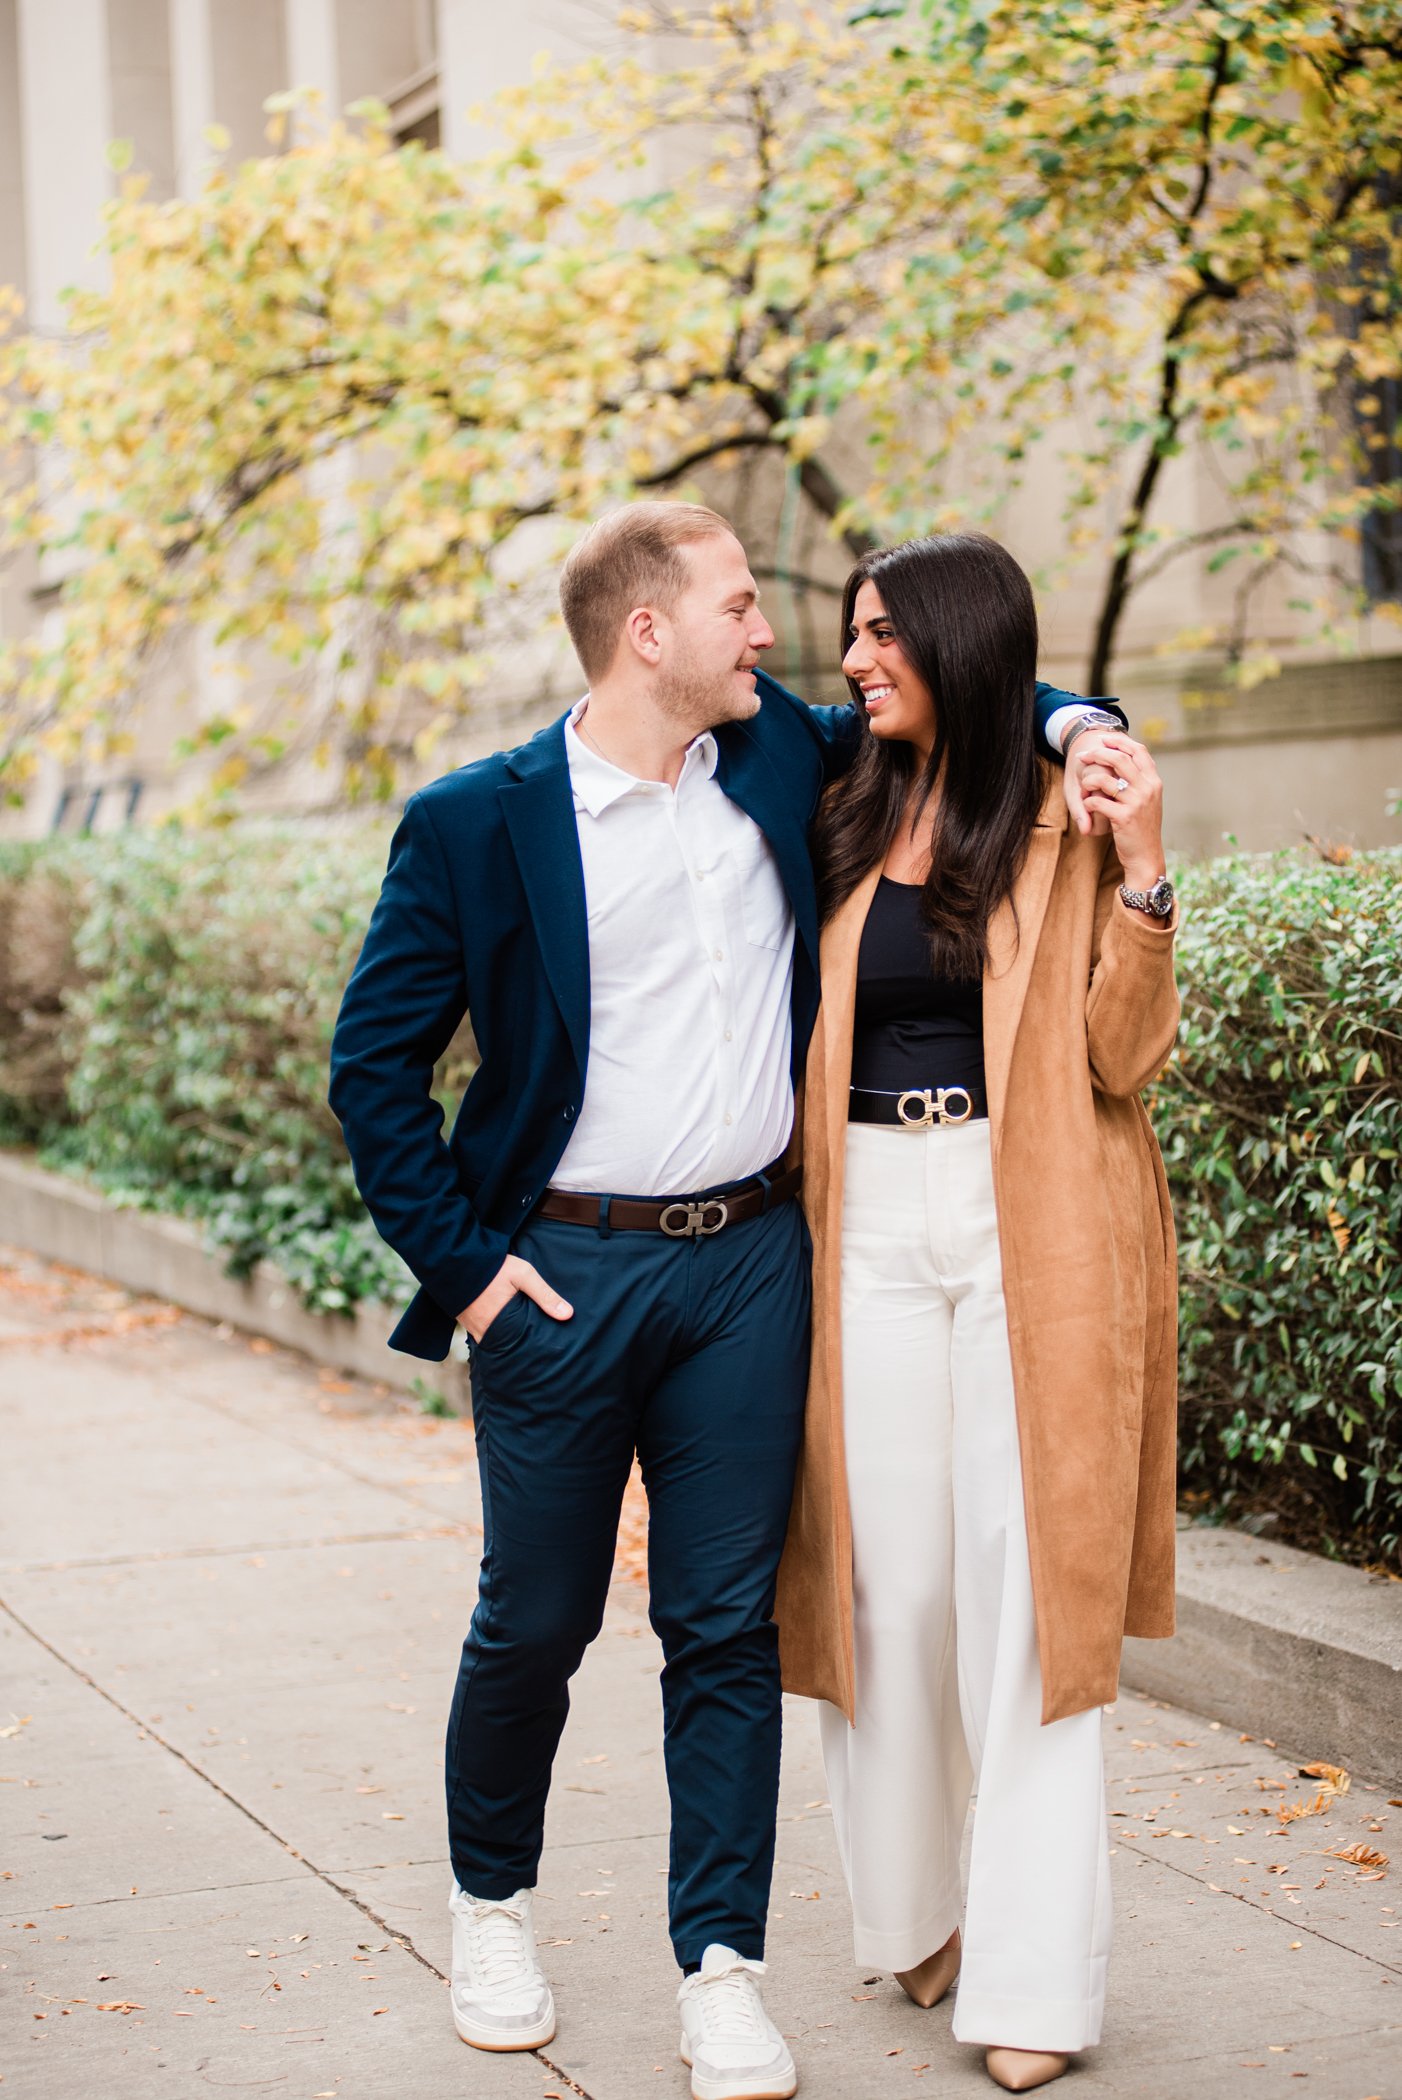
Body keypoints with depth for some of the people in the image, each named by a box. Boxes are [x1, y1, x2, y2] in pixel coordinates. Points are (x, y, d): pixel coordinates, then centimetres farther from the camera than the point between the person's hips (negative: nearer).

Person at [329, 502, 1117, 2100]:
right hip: (564, 1275, -3)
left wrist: (1069, 726, 0)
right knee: (534, 1621, 9)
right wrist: (460, 1267, -8)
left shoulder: (781, 754, 5)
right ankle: (491, 1904, 32)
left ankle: (720, 1969, 14)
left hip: (751, 1263, 3)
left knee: (728, 1626, 5)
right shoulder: (476, 823, -6)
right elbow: (373, 1065, -3)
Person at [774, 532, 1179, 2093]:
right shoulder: (847, 828, 12)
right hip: (872, 1226, 4)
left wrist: (1141, 872, -16)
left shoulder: (1071, 821, 1)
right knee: (886, 1580, 6)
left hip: (1029, 1230, -4)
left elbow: (1120, 1055, -6)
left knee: (1027, 1585, -3)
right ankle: (910, 1912, 23)